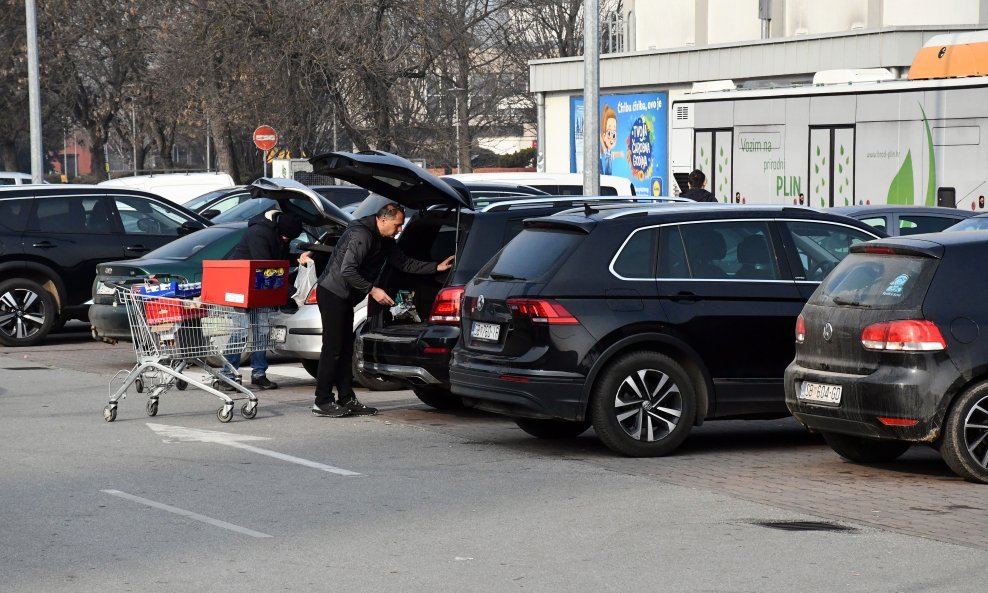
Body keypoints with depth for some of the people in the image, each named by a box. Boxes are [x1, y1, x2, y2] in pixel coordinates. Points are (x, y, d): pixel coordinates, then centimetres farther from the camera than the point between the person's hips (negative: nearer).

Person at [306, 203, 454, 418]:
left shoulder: (384, 241, 12)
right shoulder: (362, 235, -20)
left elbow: (404, 263, 16)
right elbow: (347, 270, -27)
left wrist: (437, 267, 8)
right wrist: (372, 290, -25)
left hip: (344, 298, 10)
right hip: (332, 294, -10)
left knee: (346, 349, 9)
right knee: (332, 349, -9)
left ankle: (346, 400, 12)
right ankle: (322, 402, -6)